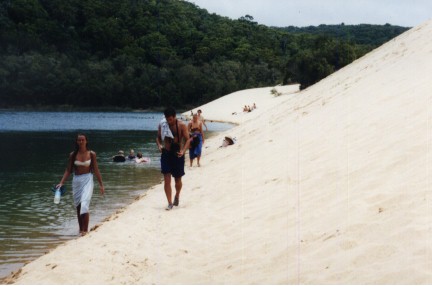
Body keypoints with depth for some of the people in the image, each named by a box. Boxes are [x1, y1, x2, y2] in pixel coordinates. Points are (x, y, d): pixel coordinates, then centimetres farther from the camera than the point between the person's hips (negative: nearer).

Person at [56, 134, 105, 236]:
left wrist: (101, 184, 2)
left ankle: (85, 229, -15)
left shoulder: (91, 154, -2)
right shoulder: (73, 155, 2)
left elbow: (96, 170, 2)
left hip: (87, 180, -3)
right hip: (76, 181, 3)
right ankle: (81, 229, 19)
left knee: (84, 205, -17)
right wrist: (61, 183, -5)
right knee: (78, 206, 8)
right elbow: (68, 170, 5)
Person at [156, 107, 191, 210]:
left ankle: (177, 196, 40)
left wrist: (183, 150, -25)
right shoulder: (161, 125, -3)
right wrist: (159, 145, -12)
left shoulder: (181, 126, -10)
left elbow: (187, 139, -8)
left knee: (178, 180, 11)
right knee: (166, 180, -7)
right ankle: (169, 203, -2)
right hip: (166, 154, 1)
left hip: (177, 154, -1)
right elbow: (158, 137, 9)